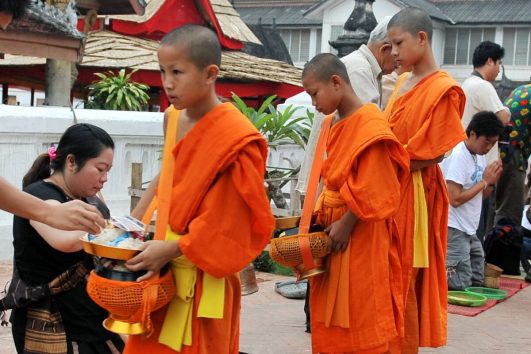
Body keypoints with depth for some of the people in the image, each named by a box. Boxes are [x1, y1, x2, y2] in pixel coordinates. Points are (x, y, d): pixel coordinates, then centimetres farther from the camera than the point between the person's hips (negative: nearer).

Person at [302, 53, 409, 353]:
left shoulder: (370, 122, -17)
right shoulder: (336, 123, 10)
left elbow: (371, 189, -20)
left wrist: (345, 224, -17)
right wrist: (322, 217, 7)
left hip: (359, 234, -8)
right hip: (334, 226, 8)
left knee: (360, 312, 1)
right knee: (331, 310, 14)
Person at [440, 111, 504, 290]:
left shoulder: (480, 156, 10)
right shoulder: (458, 156, -16)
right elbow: (455, 199, -22)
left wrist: (492, 181, -2)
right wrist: (484, 181, -14)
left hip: (470, 230, 9)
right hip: (454, 229, -9)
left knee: (477, 281, 13)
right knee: (460, 285, -11)